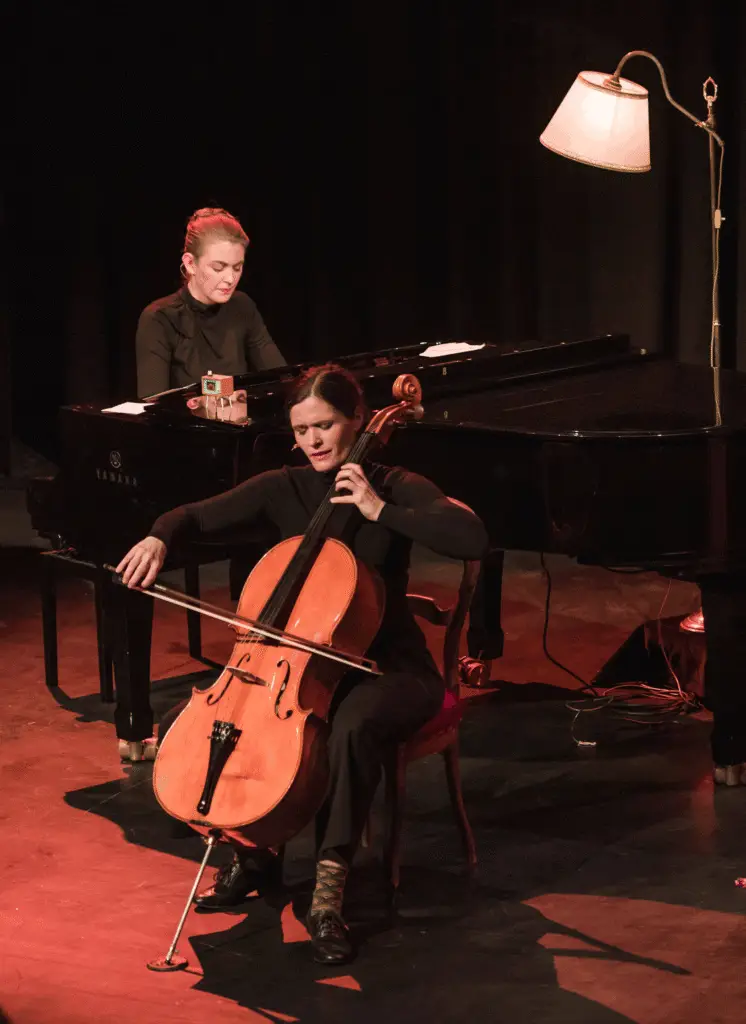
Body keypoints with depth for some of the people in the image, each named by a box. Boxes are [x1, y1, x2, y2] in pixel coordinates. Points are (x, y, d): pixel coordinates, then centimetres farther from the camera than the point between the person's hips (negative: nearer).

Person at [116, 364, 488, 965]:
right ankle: (254, 851, 9)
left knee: (353, 727, -41)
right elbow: (197, 516, 4)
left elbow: (473, 539, -24)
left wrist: (379, 510, -26)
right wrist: (158, 538, -18)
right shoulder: (284, 489, 4)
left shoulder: (395, 488, -8)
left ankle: (328, 895, -31)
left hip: (387, 670, -5)